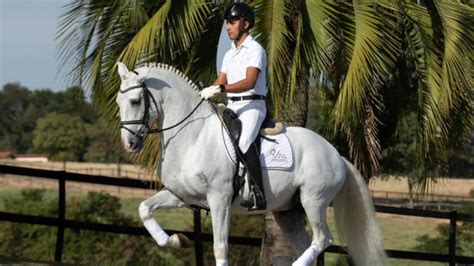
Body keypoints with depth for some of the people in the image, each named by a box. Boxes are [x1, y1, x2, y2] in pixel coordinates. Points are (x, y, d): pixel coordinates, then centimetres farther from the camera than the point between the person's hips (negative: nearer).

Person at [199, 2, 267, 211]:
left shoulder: (255, 50, -7)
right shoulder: (230, 54, 20)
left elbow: (249, 82, -20)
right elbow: (220, 82, 19)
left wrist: (220, 89, -31)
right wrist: (204, 94, 0)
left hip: (251, 105, -10)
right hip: (232, 107, 10)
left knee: (244, 141, -32)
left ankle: (258, 193, -36)